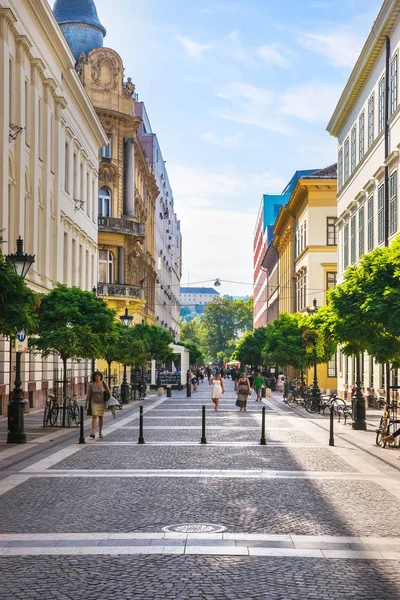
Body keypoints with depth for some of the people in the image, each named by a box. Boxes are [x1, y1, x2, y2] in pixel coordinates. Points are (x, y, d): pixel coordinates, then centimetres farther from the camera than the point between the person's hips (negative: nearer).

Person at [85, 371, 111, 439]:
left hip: (102, 403, 1)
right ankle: (93, 433, -20)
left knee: (101, 417, 9)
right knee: (94, 417, -12)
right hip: (94, 403, -1)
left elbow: (109, 392, 3)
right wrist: (86, 403, 4)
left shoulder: (104, 383, -5)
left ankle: (100, 432, 21)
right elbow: (88, 395, 1)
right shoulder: (91, 385, -5)